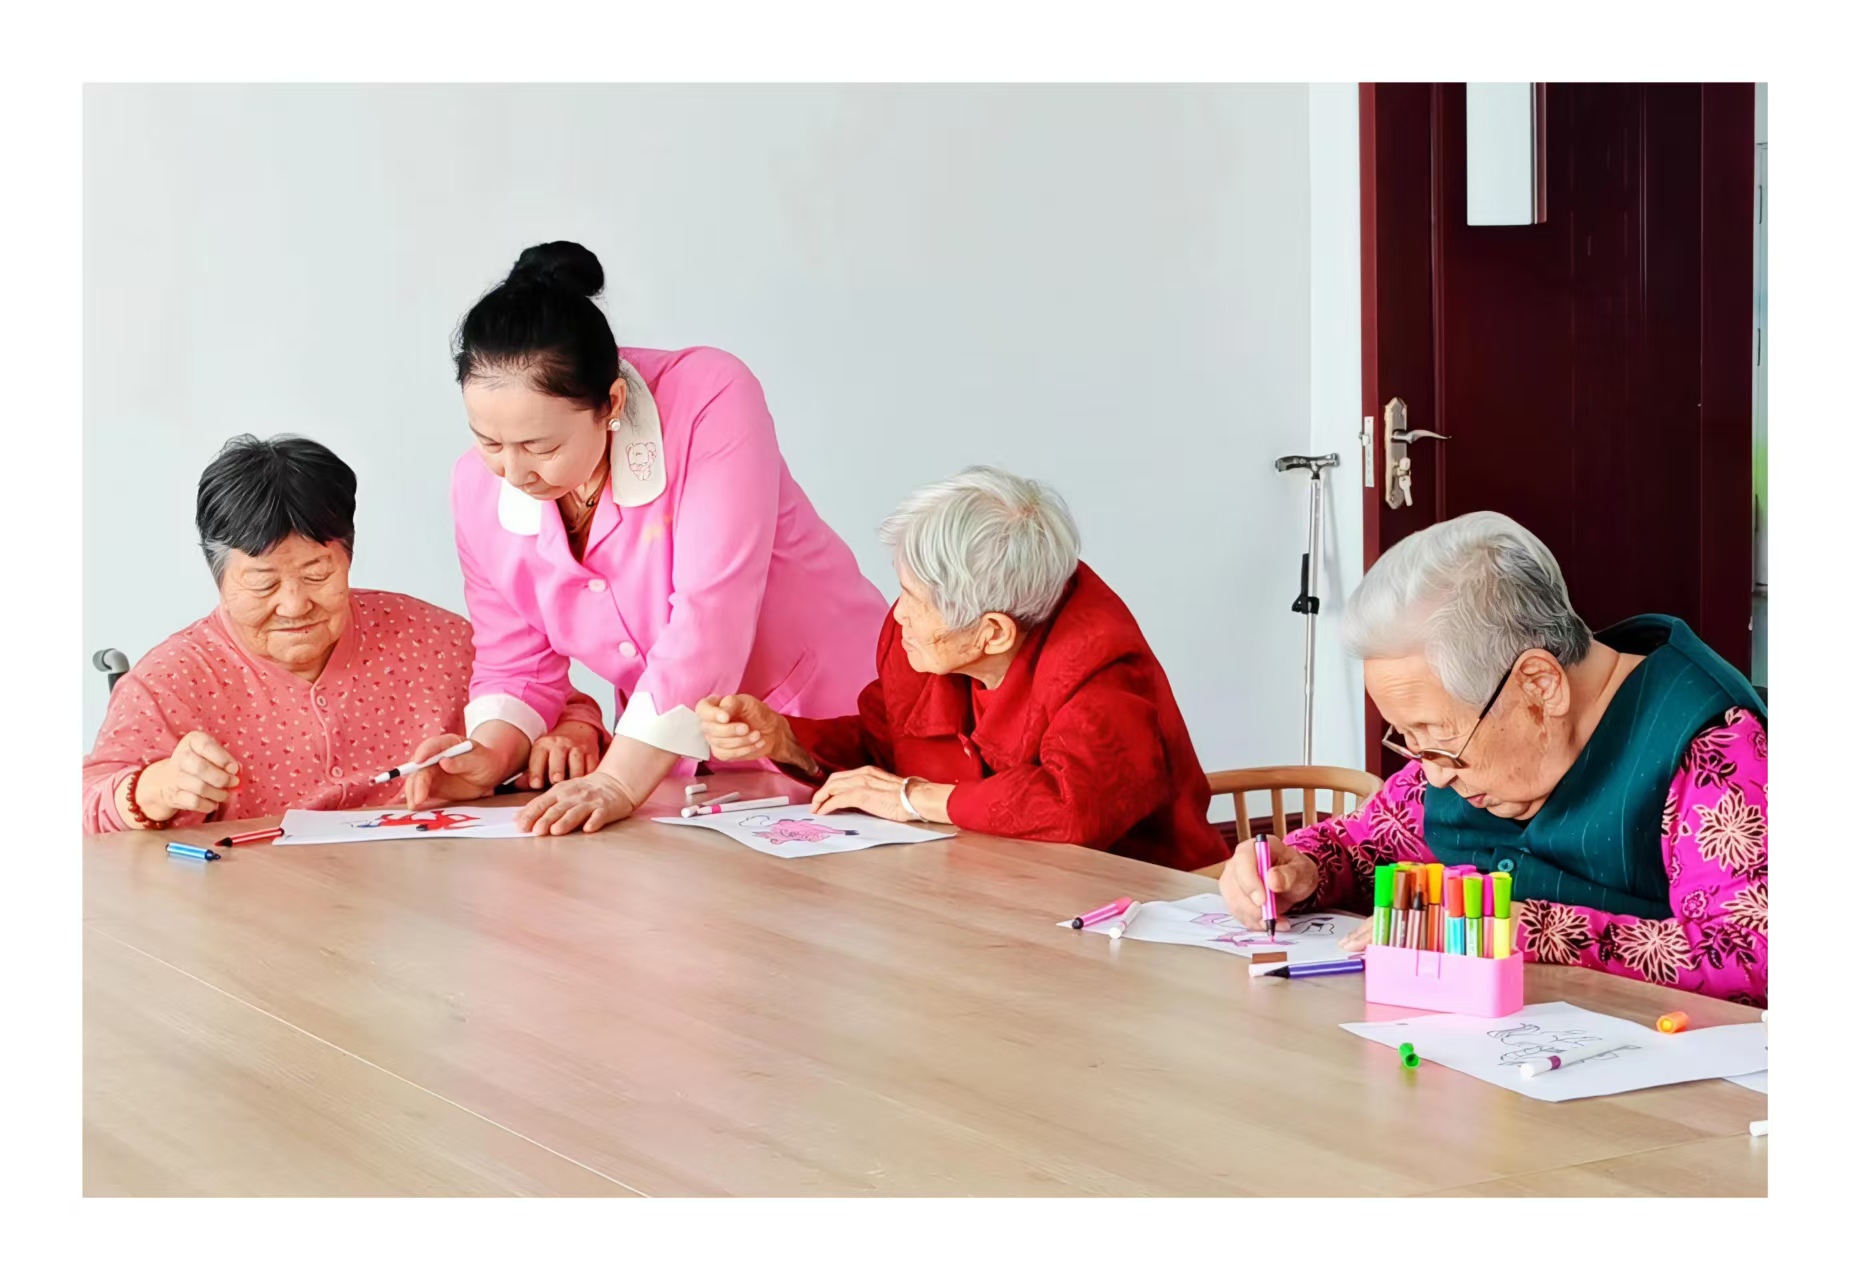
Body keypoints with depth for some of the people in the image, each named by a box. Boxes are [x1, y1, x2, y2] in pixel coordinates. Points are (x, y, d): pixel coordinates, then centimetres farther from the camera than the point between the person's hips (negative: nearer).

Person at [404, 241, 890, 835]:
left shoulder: (711, 398, -23)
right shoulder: (479, 486, -5)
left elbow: (709, 616, -28)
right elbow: (519, 667, 6)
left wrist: (618, 782, -31)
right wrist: (491, 754, -15)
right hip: (673, 762, 5)